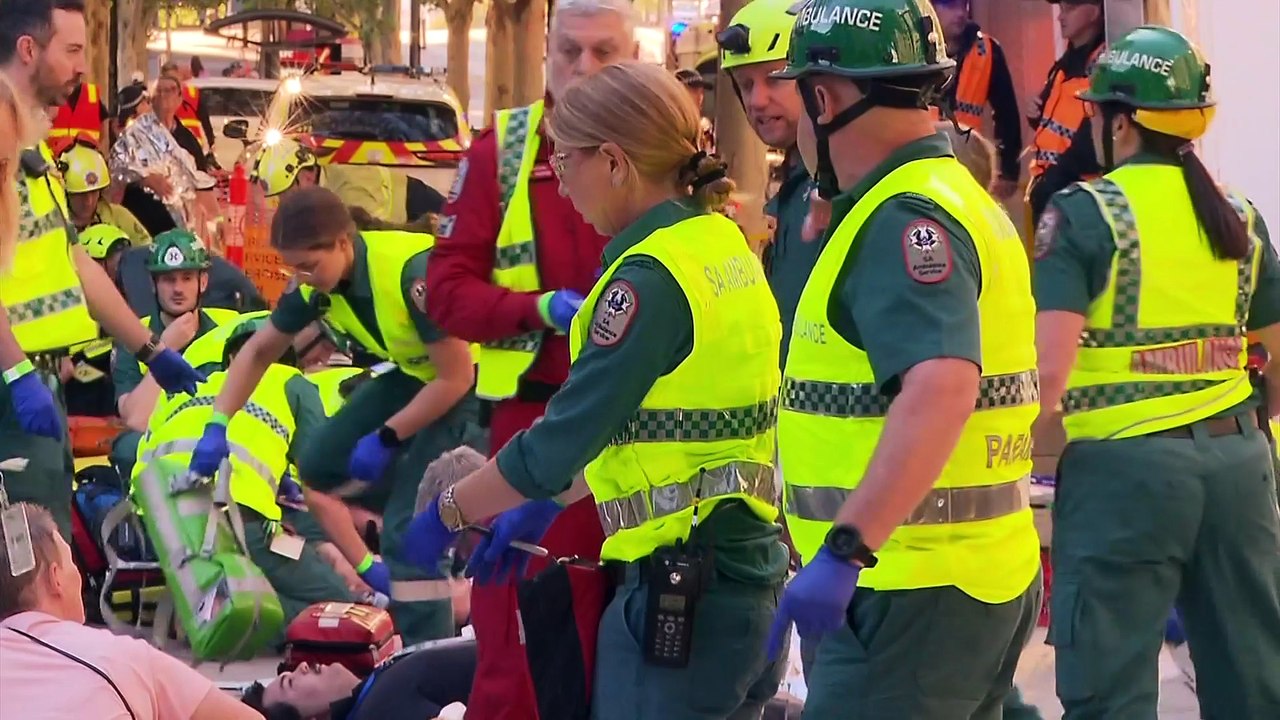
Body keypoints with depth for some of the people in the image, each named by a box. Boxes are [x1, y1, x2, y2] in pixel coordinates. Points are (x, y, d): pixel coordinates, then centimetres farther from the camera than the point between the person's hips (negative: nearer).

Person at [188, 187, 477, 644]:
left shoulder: (413, 273, -33)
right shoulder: (318, 281, -9)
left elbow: (456, 377, -26)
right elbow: (258, 352, 6)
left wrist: (386, 439, -19)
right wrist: (217, 426, -2)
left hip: (473, 381, -9)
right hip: (415, 374, 9)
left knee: (408, 523, -18)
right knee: (317, 469, 9)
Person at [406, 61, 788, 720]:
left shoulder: (651, 279, -18)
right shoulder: (723, 244, 8)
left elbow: (559, 442, -16)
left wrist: (447, 513, -2)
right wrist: (546, 506, 19)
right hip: (747, 575, 9)